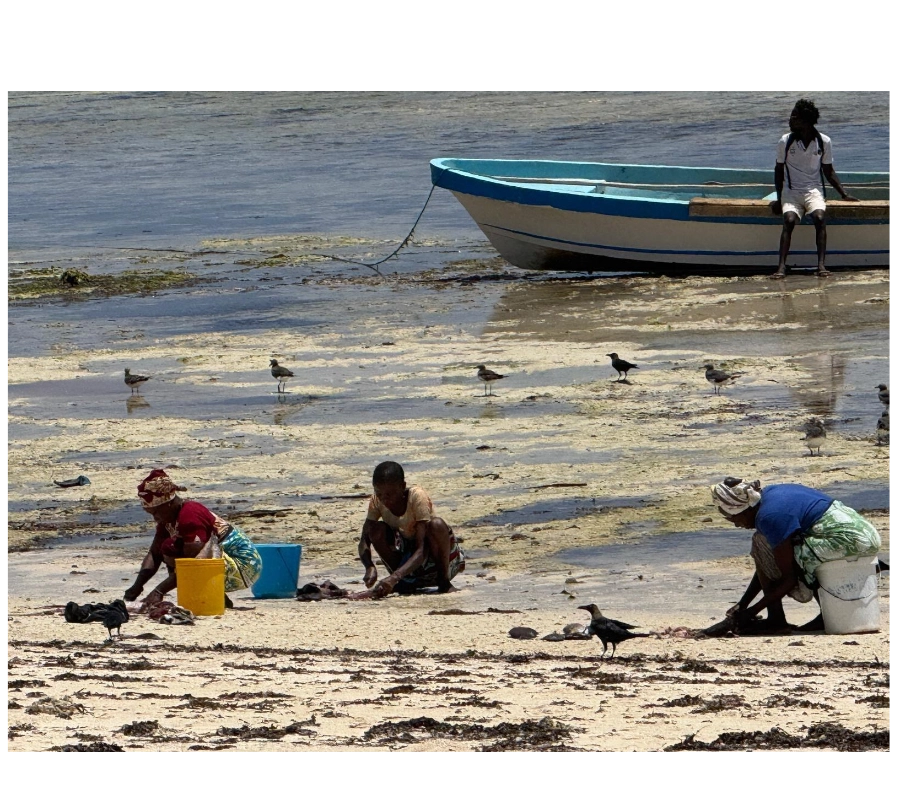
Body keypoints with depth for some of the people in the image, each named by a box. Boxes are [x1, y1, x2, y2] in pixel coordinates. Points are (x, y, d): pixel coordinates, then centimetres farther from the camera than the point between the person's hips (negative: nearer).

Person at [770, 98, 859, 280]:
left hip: (814, 190, 0)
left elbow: (828, 171, 10)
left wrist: (844, 194, 2)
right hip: (791, 191, 0)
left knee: (819, 217, -31)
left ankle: (821, 265, -36)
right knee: (789, 220, -29)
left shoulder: (824, 142, 0)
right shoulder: (785, 142, -1)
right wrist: (779, 199, -1)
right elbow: (779, 171, 7)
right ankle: (782, 266, -37)